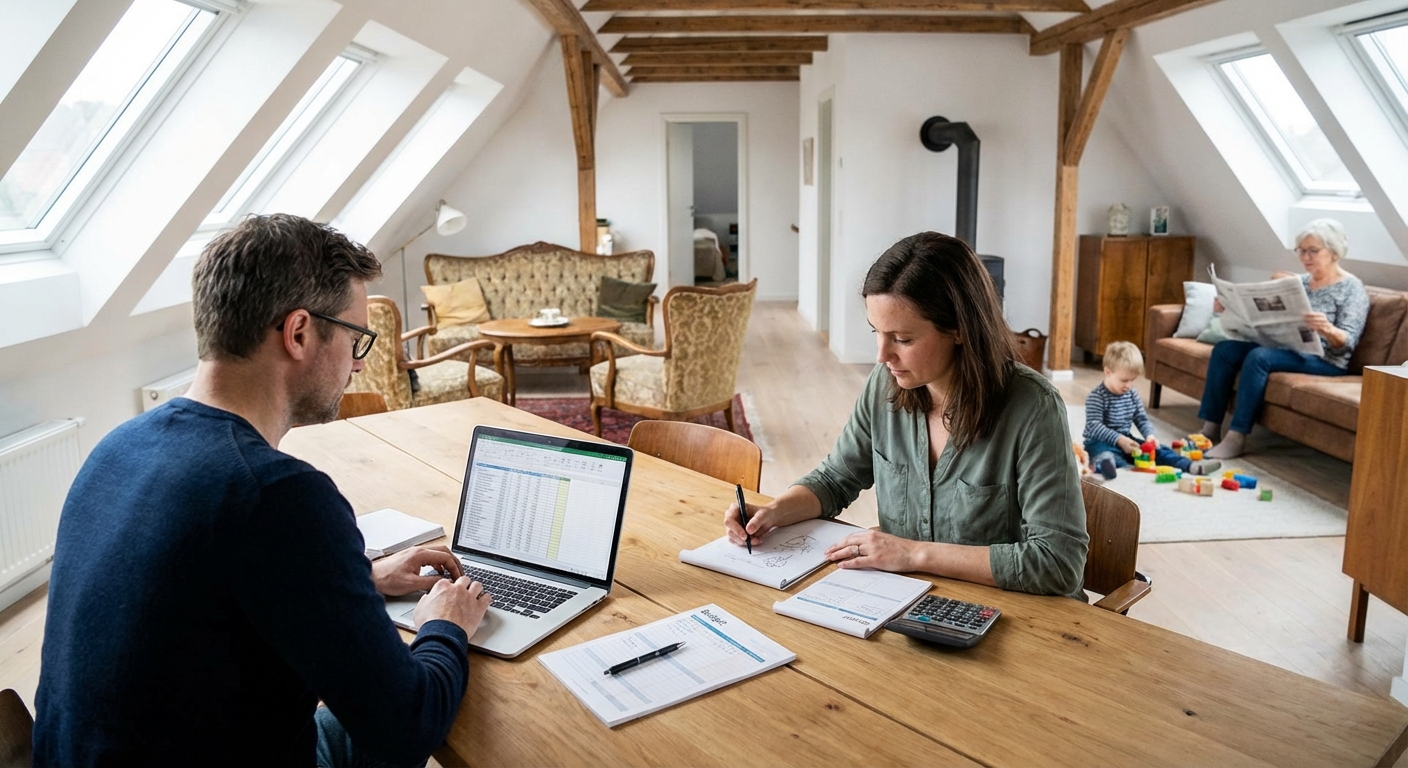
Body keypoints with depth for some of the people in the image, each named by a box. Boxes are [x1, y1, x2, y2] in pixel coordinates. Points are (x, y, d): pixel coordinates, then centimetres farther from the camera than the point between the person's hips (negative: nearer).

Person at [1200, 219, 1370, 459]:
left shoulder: (1352, 288, -6)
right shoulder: (1300, 282, 14)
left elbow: (1347, 343, -15)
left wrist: (1327, 329, -37)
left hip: (1325, 360, -7)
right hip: (1287, 348, 7)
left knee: (1259, 356, -33)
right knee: (1224, 349, -13)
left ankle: (1236, 438, -32)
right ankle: (1211, 427, -16)